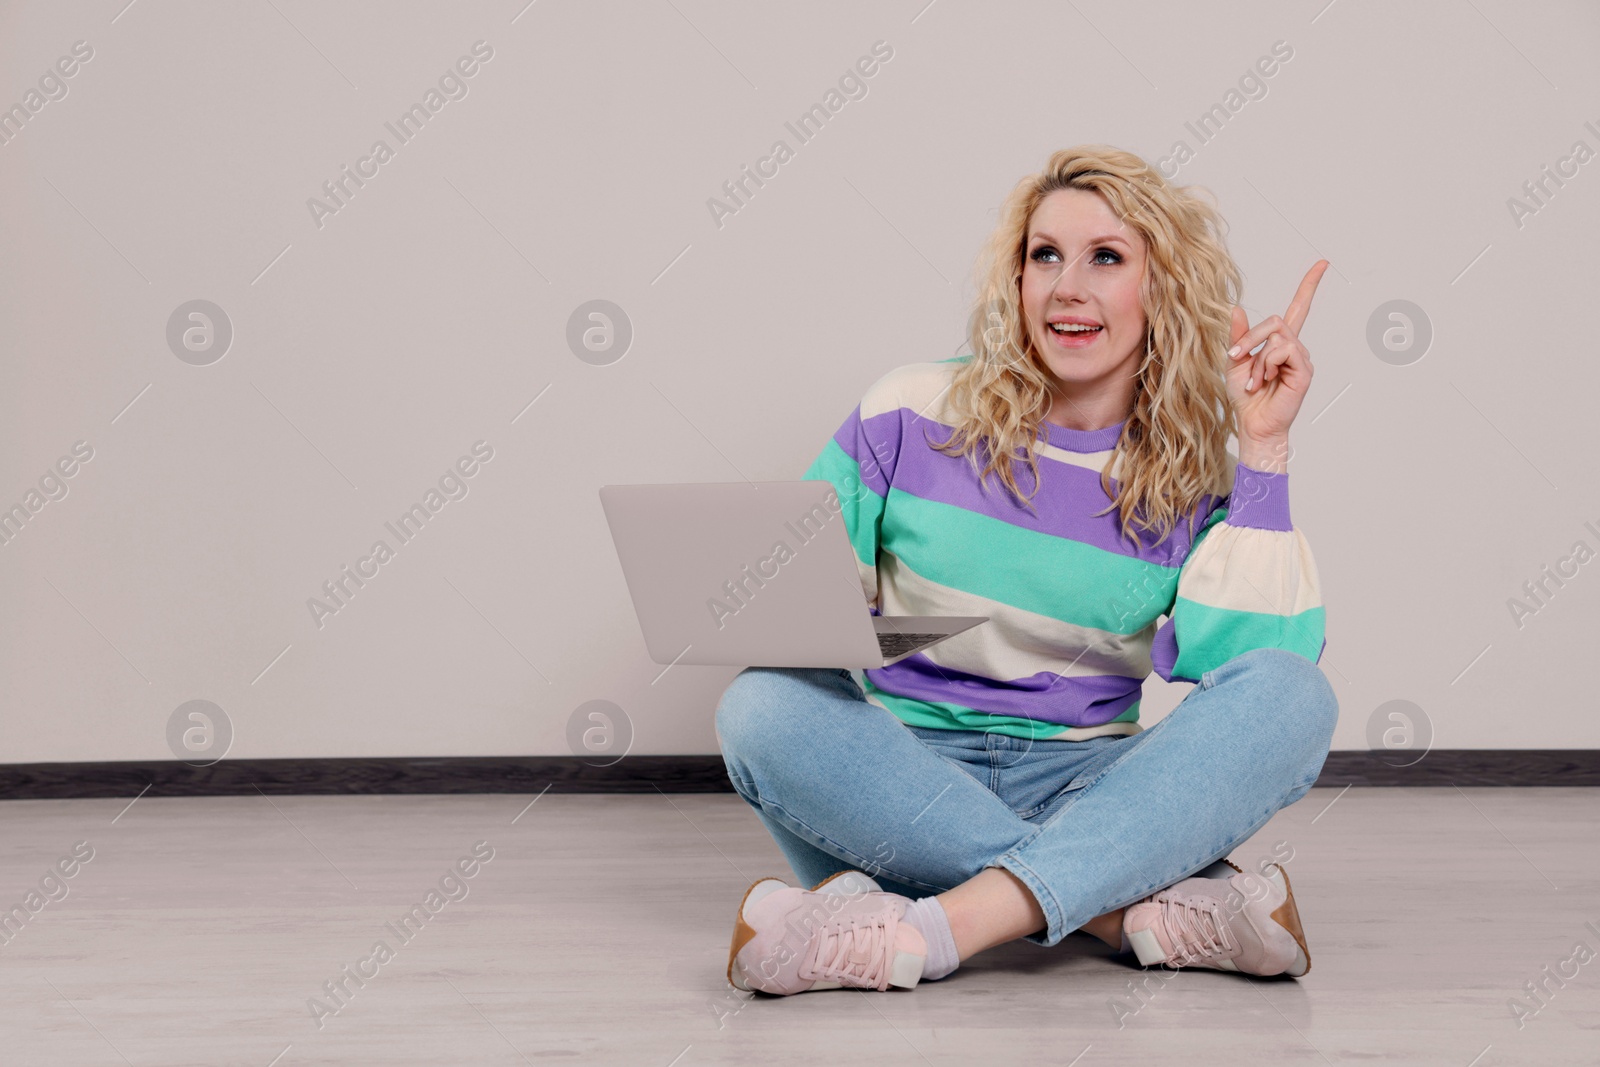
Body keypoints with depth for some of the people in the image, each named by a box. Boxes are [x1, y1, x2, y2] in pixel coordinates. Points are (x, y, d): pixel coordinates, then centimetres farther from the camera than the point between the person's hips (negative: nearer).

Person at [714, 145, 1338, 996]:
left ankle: (931, 929, -38)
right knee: (763, 708, -31)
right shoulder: (916, 414, 2)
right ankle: (1147, 911, -31)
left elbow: (1244, 661, -13)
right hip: (901, 779, 0)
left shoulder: (1195, 480, 3)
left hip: (1084, 791, 1)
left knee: (1293, 695, -25)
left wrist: (1263, 448, -10)